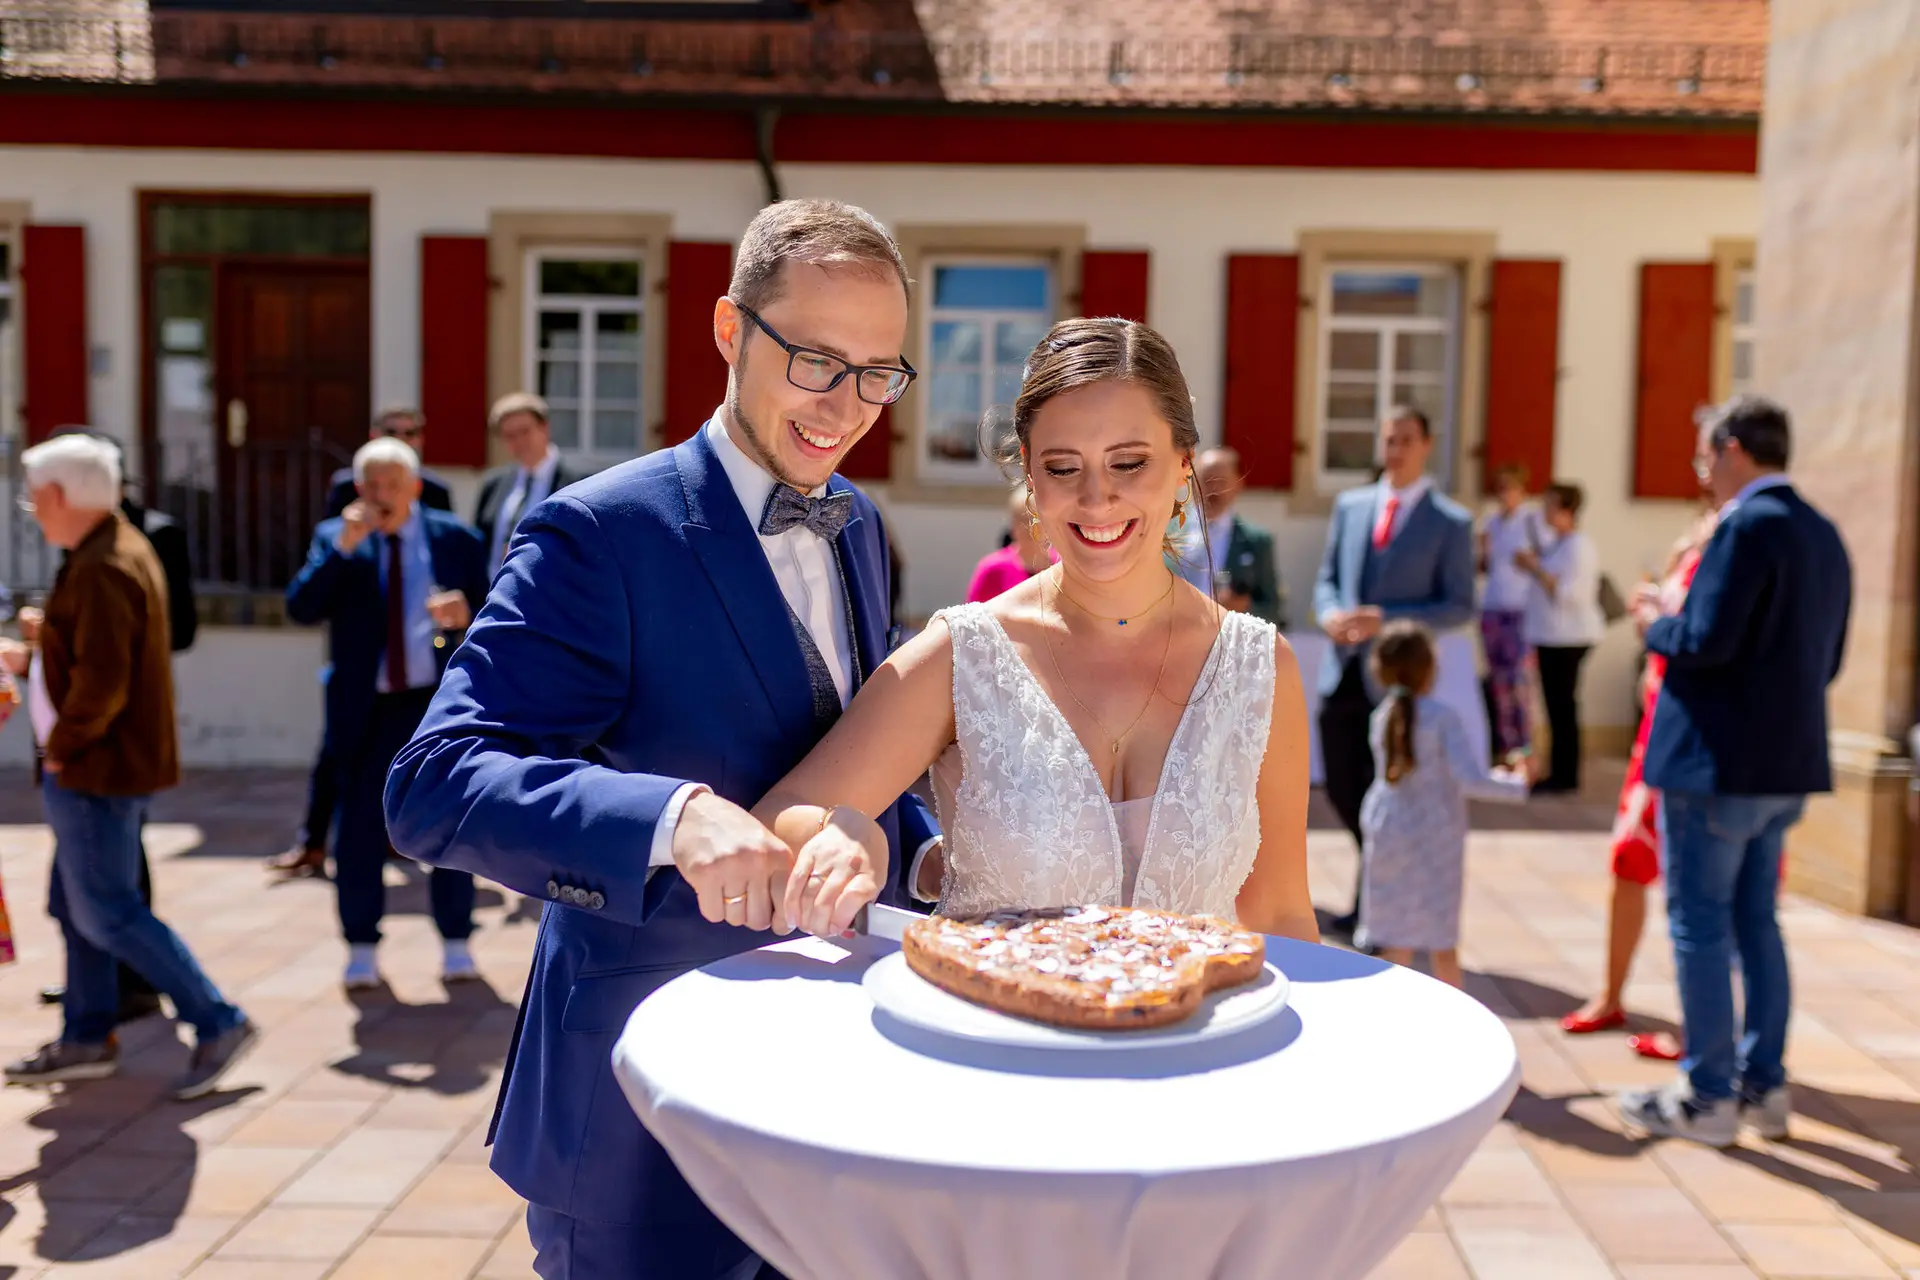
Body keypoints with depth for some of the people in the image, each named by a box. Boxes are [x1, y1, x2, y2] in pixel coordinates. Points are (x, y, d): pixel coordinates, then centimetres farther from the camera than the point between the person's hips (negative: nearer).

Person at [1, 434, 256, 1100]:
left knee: (106, 913, -5)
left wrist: (62, 745, -13)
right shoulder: (116, 551, 12)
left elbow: (101, 683, -25)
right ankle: (86, 1039, 26)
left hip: (97, 770, -10)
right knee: (76, 906, 17)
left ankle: (218, 1024, -2)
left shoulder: (103, 569, -21)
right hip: (97, 768, 10)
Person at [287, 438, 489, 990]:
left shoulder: (455, 539, 2)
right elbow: (300, 608, -11)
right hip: (367, 710, 1)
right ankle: (362, 949, 18)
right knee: (359, 832, 4)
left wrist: (465, 615, -20)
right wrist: (342, 548, -20)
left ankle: (456, 944, 19)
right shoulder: (335, 539, 3)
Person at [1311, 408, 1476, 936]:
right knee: (1341, 789, 12)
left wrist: (1385, 619, -18)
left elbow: (1460, 607, -6)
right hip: (1342, 673, 5)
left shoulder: (1451, 523, -3)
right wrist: (1330, 613, -8)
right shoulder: (1349, 505, 10)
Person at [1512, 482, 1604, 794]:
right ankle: (1559, 773, 15)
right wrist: (1532, 561, 11)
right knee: (1555, 705, 10)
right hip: (1549, 636, 9)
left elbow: (1569, 594, -22)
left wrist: (1535, 569, -19)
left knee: (1563, 704, -7)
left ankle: (1566, 777, -2)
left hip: (1568, 638, -9)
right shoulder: (1554, 543, 15)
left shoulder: (1579, 546, -13)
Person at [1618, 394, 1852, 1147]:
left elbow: (1707, 641, -23)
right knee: (1755, 923, 18)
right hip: (1784, 765, 9)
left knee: (1700, 926, 1)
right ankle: (1764, 1086, 26)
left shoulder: (1748, 525, -16)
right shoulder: (1824, 535, 12)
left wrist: (1656, 622, -3)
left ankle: (1708, 1099, 9)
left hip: (1718, 764, -9)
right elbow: (1826, 661, 17)